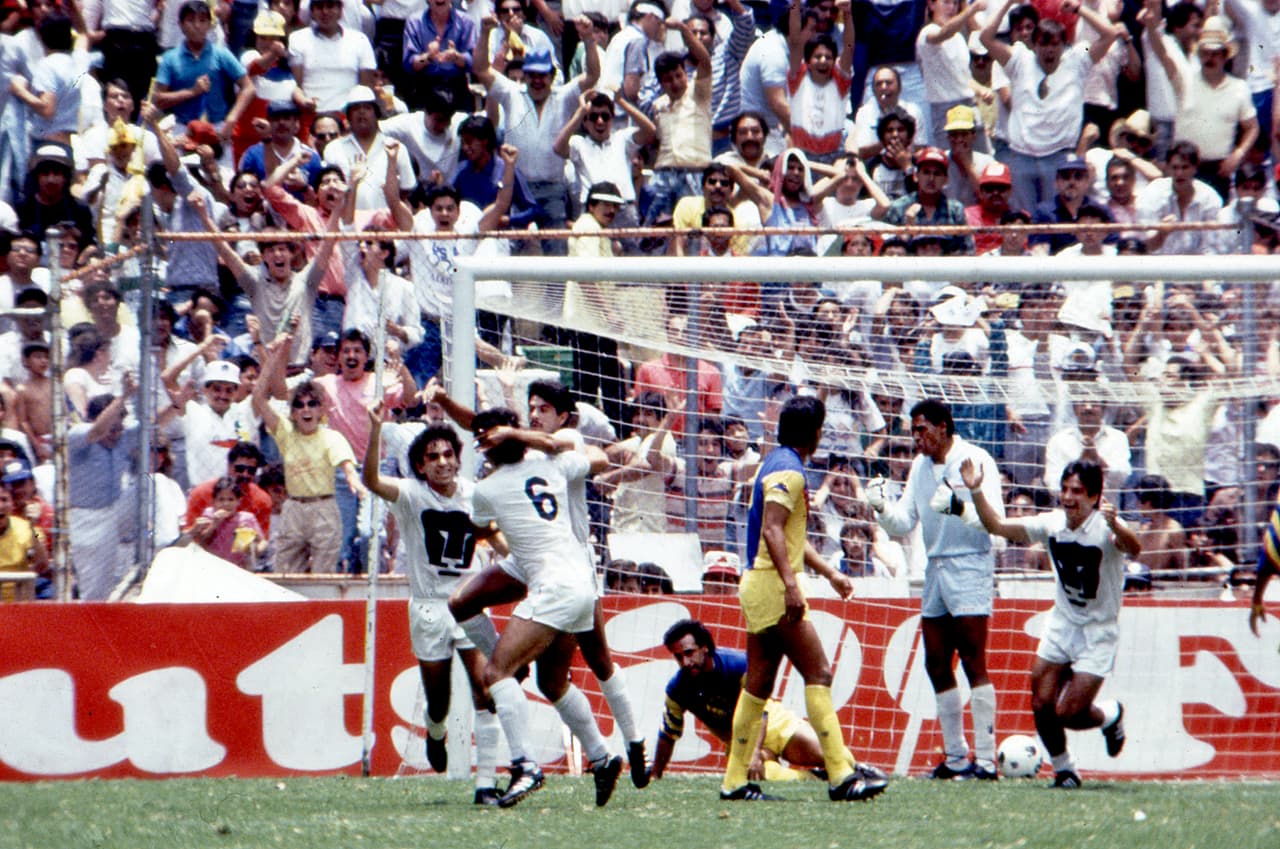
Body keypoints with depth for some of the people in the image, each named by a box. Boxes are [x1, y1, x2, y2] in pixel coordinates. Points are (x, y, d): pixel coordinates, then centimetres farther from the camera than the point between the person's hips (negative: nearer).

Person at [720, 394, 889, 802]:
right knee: (818, 673, -11)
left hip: (760, 586, 10)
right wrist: (790, 585, -31)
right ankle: (841, 773, -16)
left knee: (759, 683, 9)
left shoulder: (779, 465, 19)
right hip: (773, 585, -10)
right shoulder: (788, 471, -13)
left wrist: (830, 573, 31)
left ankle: (735, 780, 9)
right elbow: (772, 530, -24)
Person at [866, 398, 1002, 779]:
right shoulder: (920, 466, 14)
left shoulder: (975, 461, -7)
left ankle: (986, 758, -10)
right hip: (935, 570, 7)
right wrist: (881, 508, -6)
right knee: (937, 667, 5)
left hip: (970, 567, -7)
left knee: (973, 663, -10)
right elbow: (904, 523, 14)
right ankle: (955, 758, 12)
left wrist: (958, 508, -32)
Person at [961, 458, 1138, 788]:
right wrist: (976, 491, -13)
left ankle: (1111, 715, 22)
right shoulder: (1052, 524, -5)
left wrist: (1115, 526, -62)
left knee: (1067, 714, -11)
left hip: (1098, 632, -5)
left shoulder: (1104, 528, -21)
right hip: (1062, 623, 5)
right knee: (1042, 705, -4)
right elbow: (997, 526, 1)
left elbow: (1133, 549, -42)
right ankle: (1064, 770, 18)